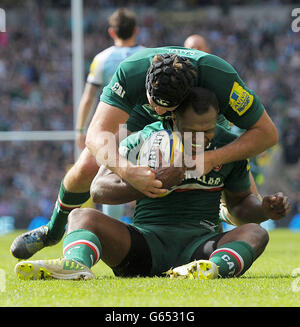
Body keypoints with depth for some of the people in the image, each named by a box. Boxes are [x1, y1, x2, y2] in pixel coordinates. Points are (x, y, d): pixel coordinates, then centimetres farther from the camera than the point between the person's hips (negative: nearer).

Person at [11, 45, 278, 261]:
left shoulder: (221, 78, -43)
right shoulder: (130, 72, -42)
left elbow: (267, 133, -34)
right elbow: (97, 134, -47)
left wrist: (213, 159, -47)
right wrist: (128, 171, -66)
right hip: (140, 117, 0)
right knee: (86, 168, -13)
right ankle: (53, 230, 18)